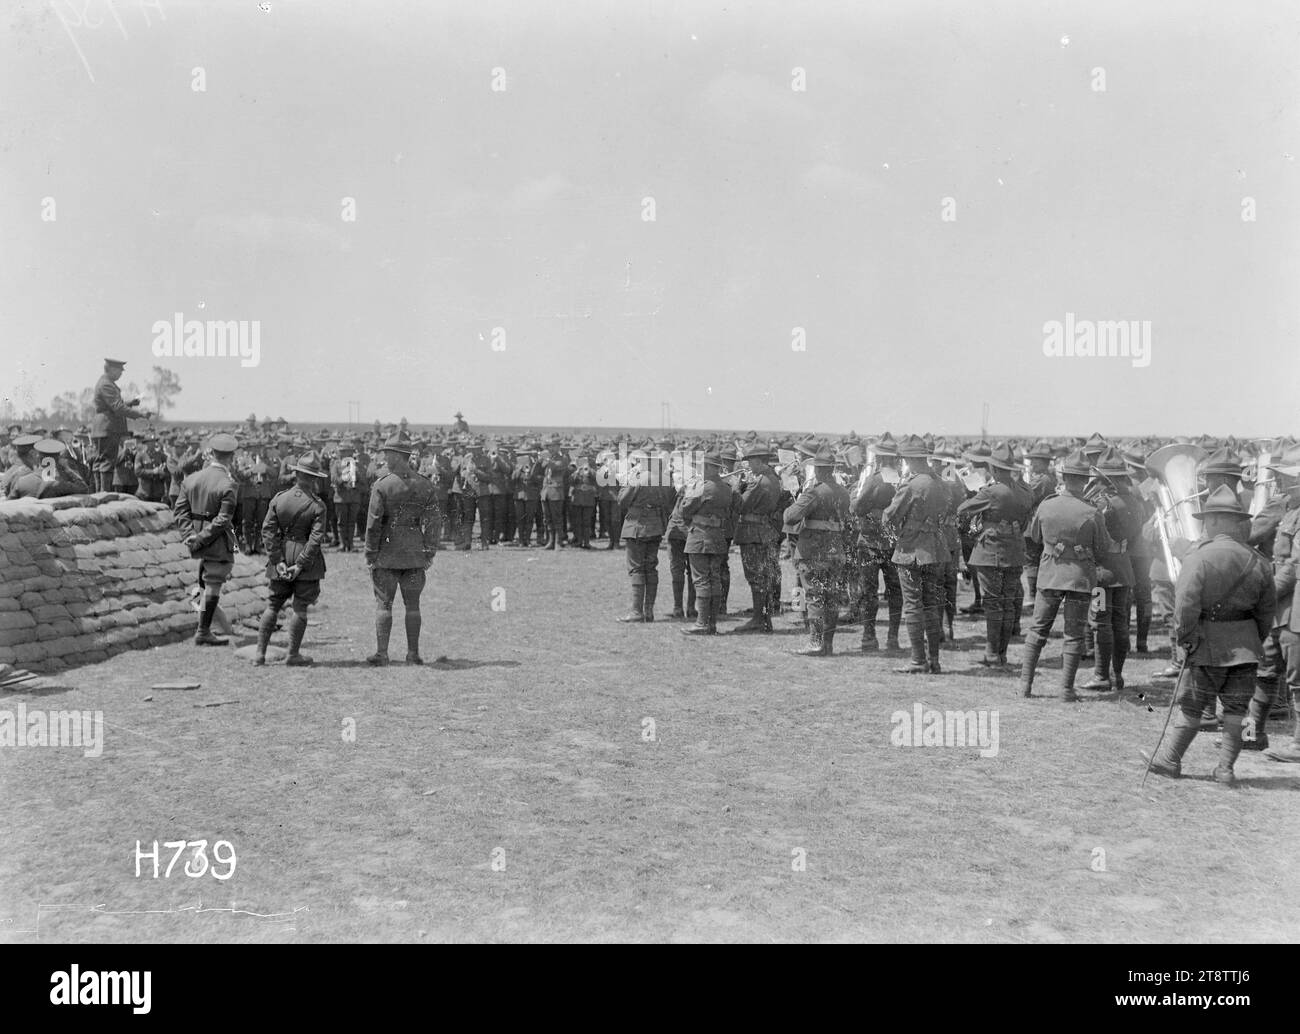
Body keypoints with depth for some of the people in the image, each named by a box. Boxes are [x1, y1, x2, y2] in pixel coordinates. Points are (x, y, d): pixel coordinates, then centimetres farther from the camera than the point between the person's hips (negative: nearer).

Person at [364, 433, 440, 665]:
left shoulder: (382, 485, -10)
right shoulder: (425, 485, 1)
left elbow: (374, 522, -10)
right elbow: (433, 522, 1)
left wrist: (370, 553, -3)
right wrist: (430, 552, 8)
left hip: (387, 552, -3)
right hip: (415, 553, 3)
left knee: (383, 603, 4)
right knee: (412, 604, 9)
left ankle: (381, 653, 2)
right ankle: (413, 653, 10)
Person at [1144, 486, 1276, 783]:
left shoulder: (1199, 556, -12)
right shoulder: (1256, 561, 5)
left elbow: (1186, 602, -19)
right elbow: (1267, 609, 10)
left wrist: (1184, 635, -7)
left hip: (1209, 644, -4)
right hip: (1245, 646, 4)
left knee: (1192, 705, 7)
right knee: (1237, 707, 9)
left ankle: (1169, 760, 17)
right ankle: (1226, 768, 12)